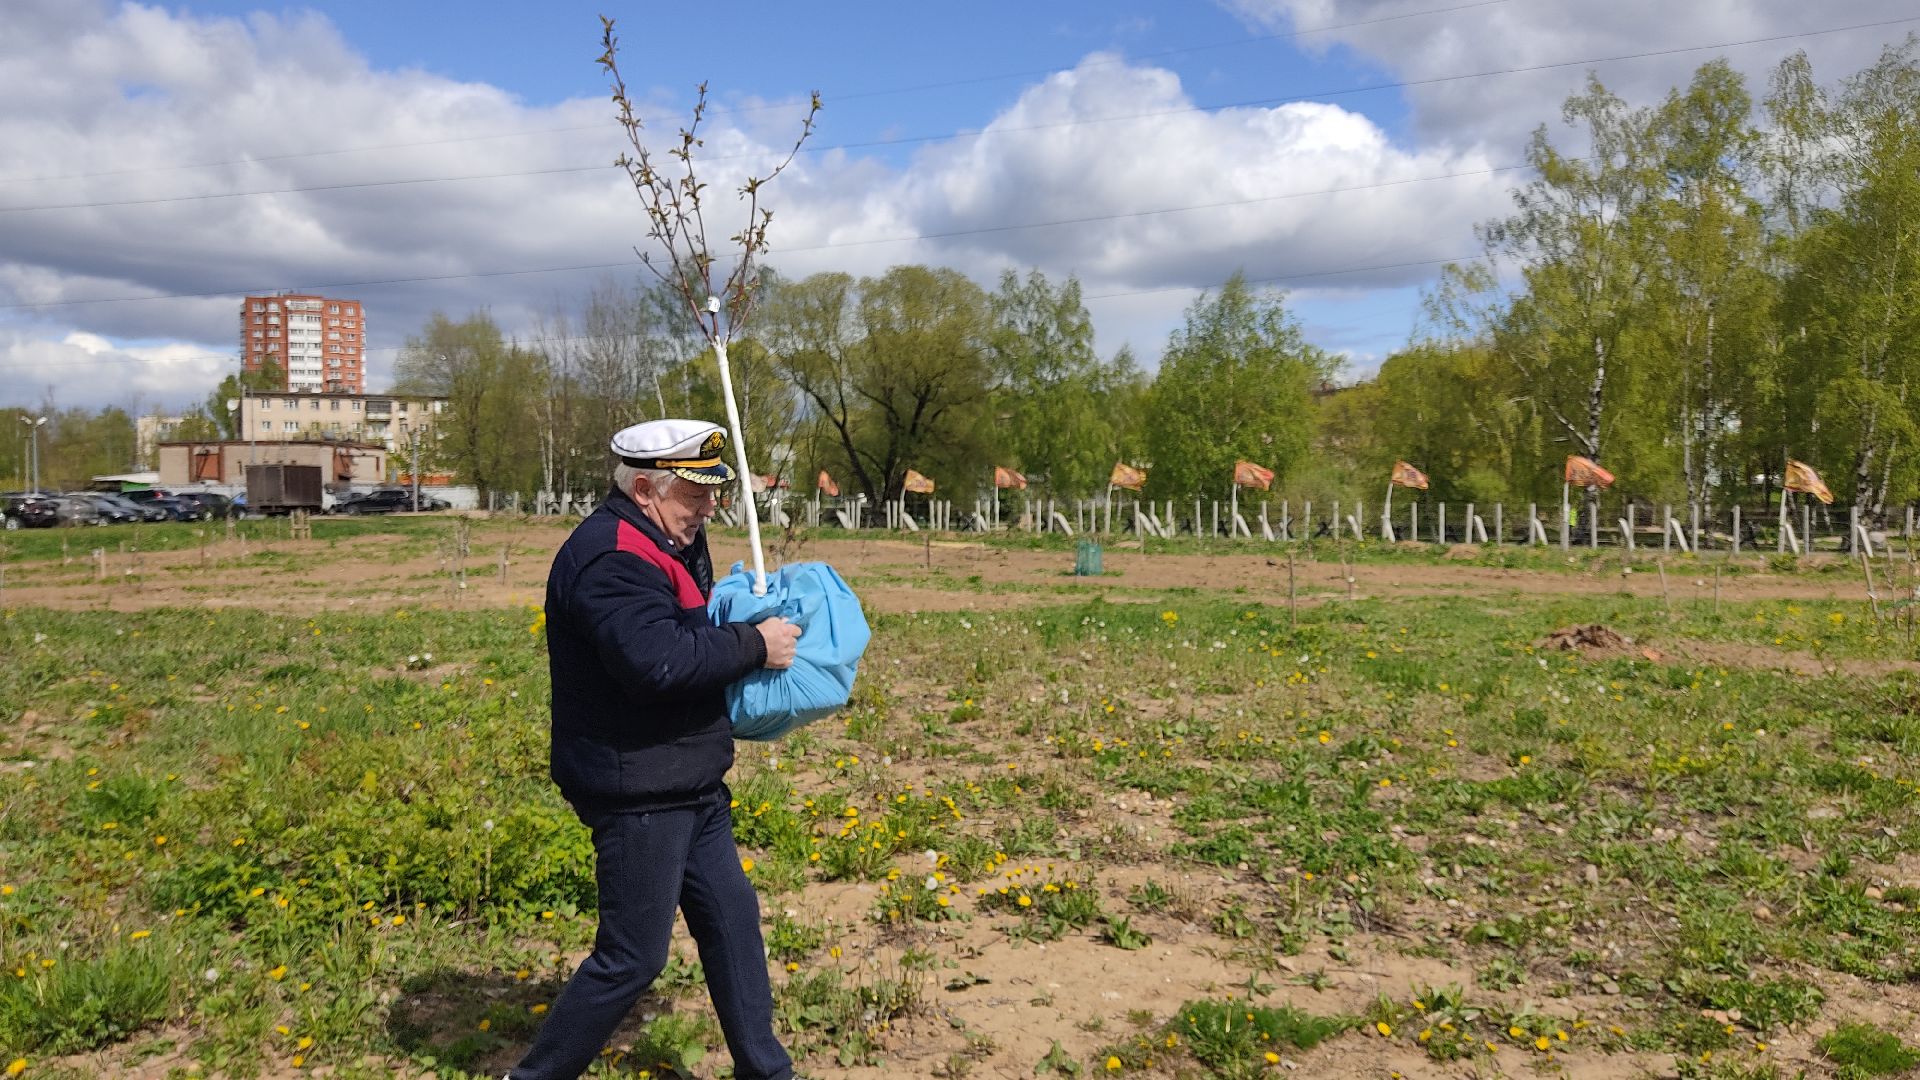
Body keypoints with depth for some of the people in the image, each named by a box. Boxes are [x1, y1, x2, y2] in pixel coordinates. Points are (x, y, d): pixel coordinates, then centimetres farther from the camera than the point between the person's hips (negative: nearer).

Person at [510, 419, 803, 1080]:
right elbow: (658, 659, -33)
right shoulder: (612, 557, -21)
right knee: (633, 956, 0)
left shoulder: (670, 542, 13)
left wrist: (752, 621, 6)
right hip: (636, 794, -10)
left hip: (690, 785, 10)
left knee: (732, 917, 16)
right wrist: (754, 646, -21)